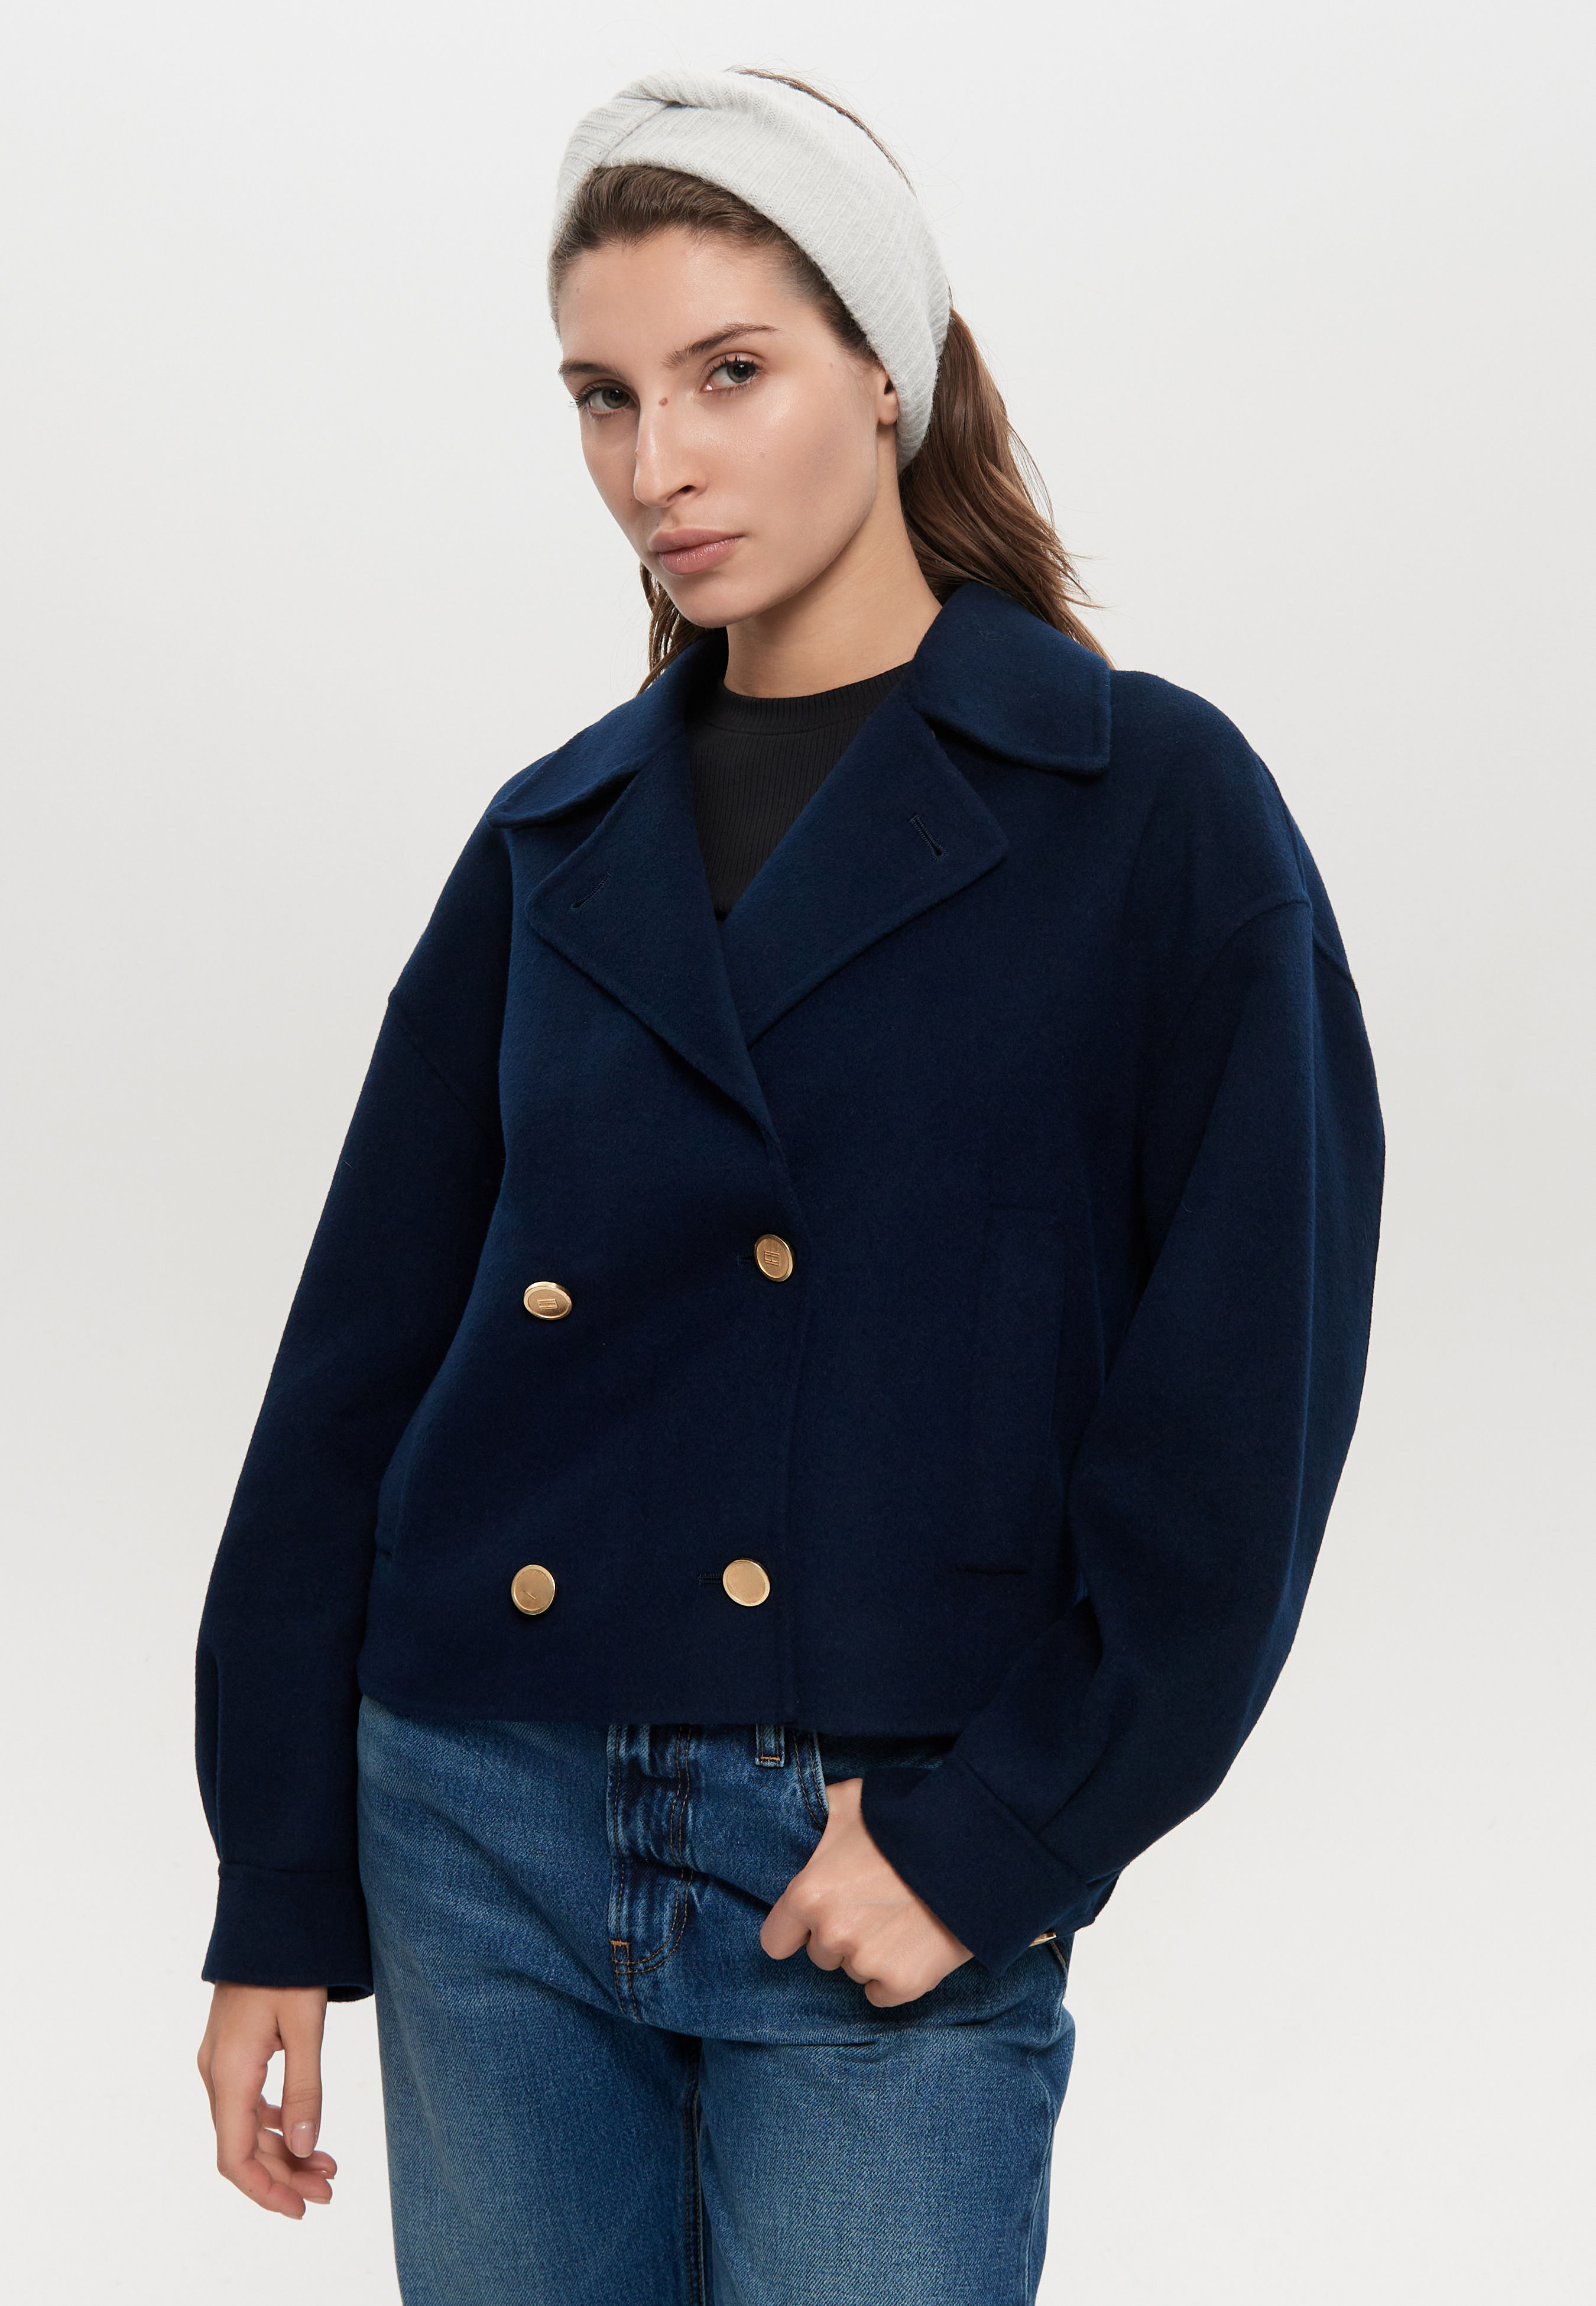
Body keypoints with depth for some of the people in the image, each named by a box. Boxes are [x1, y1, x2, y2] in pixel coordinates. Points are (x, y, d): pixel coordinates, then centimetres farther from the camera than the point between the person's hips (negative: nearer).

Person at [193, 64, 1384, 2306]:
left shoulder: (1151, 805, -4)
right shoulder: (554, 844, 8)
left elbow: (1240, 1408, -7)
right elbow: (362, 1360, 9)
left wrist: (996, 1841, -10)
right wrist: (280, 1903, 7)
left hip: (887, 1882, -4)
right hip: (489, 1831, 4)